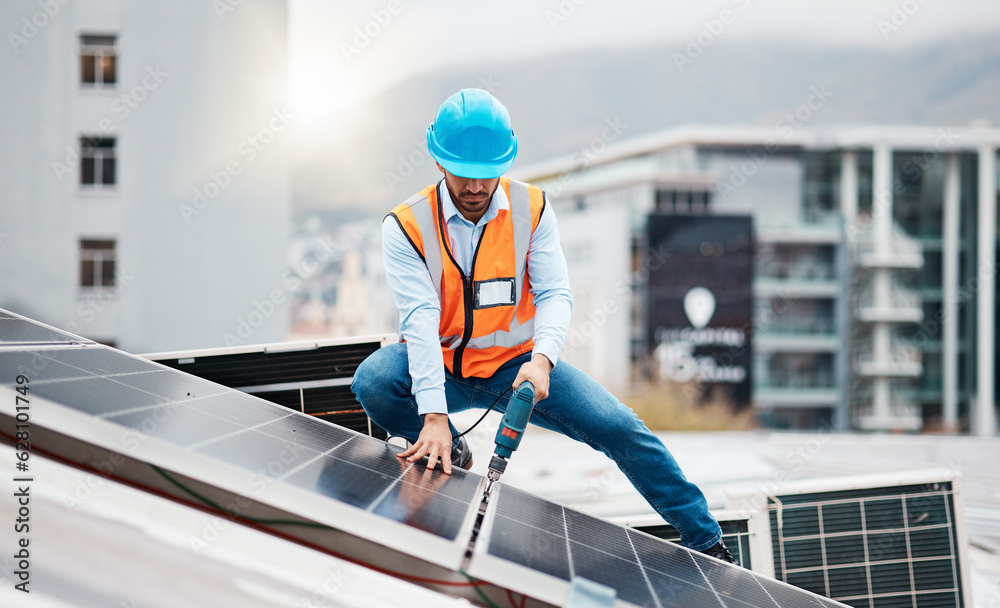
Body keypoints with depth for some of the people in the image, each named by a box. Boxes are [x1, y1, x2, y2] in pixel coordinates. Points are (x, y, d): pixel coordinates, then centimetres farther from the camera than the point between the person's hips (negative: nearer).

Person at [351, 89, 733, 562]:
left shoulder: (531, 209, -6)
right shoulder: (407, 226, -15)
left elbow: (554, 293, -12)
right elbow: (420, 319, -25)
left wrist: (542, 359, -35)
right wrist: (434, 415, -36)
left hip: (516, 361, 1)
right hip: (442, 369, -1)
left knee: (618, 426, -15)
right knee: (372, 382, -32)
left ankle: (706, 542, -1)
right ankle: (447, 454, -2)